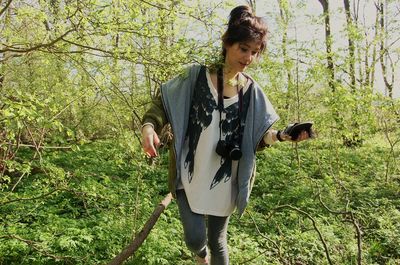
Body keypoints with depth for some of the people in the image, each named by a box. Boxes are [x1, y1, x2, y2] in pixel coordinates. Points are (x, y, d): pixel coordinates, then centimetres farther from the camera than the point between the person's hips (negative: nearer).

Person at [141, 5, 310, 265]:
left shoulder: (251, 91, -1)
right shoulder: (196, 76, -8)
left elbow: (256, 136, 2)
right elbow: (163, 104, -4)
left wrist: (281, 136, -19)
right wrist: (149, 126, -24)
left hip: (224, 180, 2)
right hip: (190, 175, -2)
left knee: (218, 242, 14)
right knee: (196, 238, -4)